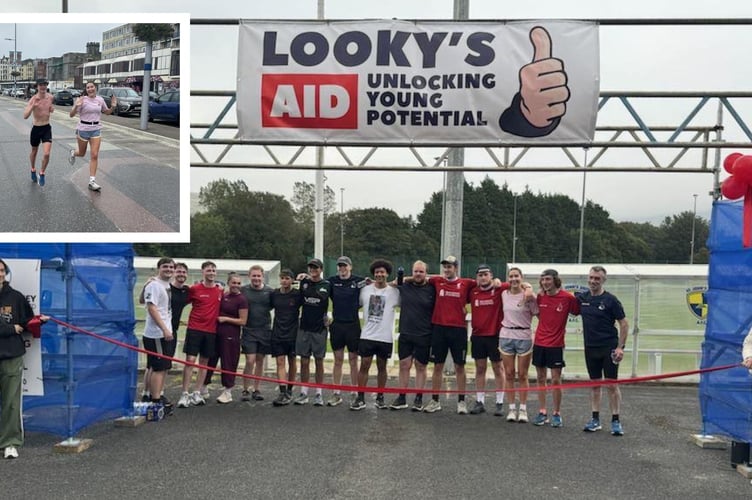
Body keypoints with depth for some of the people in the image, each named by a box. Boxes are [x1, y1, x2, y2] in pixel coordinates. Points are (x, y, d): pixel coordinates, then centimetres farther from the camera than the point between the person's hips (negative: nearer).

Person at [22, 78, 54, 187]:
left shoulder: (50, 97, -3)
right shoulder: (33, 99, -16)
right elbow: (25, 116, -25)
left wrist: (52, 109, -4)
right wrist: (33, 106, -39)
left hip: (47, 128, 2)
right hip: (36, 128, -2)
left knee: (46, 154, -12)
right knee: (34, 151, 19)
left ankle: (42, 173, 12)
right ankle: (33, 170, 45)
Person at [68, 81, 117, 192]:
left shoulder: (100, 99, 2)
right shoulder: (82, 100, -11)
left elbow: (107, 112, 18)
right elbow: (71, 115, -13)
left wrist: (113, 107, -3)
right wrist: (76, 106, -33)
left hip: (96, 130, 3)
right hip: (83, 129, -2)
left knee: (94, 155, -6)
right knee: (82, 153, 16)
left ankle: (92, 181, -2)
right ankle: (73, 153, 55)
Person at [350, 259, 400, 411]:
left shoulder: (394, 292, -1)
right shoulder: (365, 290, 4)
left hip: (385, 337, -1)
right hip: (367, 335, 1)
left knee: (382, 367, 10)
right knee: (364, 366, 0)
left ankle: (380, 397, 22)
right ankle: (360, 398, 6)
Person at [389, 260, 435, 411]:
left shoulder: (431, 290, -3)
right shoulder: (404, 286, 4)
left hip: (424, 336, -2)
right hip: (405, 335, 2)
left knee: (421, 367, 7)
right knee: (404, 365, 5)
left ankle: (418, 399, 15)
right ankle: (401, 398, 13)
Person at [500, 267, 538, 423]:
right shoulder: (504, 294, 5)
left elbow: (538, 315, -4)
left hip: (524, 337, -3)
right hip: (506, 336, 3)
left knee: (522, 375, 3)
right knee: (509, 374, 6)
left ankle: (523, 409, 13)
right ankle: (512, 408, 14)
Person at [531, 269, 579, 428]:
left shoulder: (567, 297, -10)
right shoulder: (540, 296, 3)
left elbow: (577, 312, 1)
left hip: (556, 345, -4)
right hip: (539, 343, 4)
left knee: (556, 380, 0)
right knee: (540, 378, 9)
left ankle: (557, 414, 14)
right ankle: (542, 412, 18)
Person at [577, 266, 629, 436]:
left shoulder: (610, 299, -7)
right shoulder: (582, 298, 4)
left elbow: (624, 324, -5)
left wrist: (620, 347, -11)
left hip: (609, 348, -4)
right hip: (590, 348, 4)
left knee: (612, 385, -2)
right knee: (595, 384, 10)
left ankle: (616, 421, 7)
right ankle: (595, 419, 17)